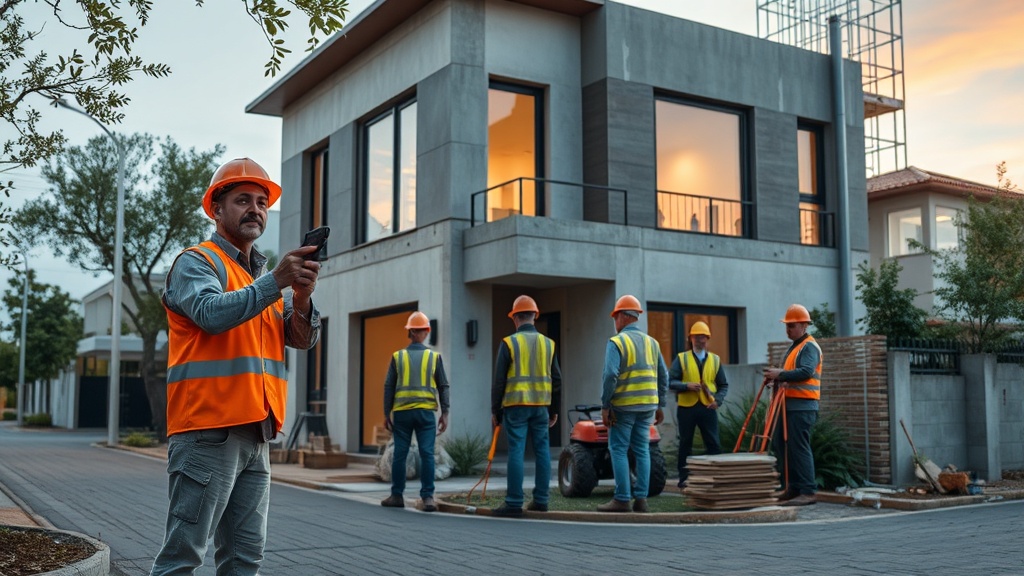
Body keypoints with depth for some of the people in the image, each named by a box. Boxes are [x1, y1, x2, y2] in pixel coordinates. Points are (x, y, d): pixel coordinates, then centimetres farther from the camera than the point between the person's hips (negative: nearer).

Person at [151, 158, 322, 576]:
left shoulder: (267, 276, 20)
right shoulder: (196, 262, -1)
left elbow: (303, 338, 7)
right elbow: (212, 313, -21)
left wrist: (302, 296, -12)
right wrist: (276, 281, -25)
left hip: (255, 434, 8)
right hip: (208, 430, -7)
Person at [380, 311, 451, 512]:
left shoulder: (397, 357, 4)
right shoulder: (434, 357, 4)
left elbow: (389, 387, 3)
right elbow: (443, 387, 1)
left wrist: (386, 413, 7)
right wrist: (445, 413, 4)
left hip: (401, 412, 1)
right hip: (426, 411, -1)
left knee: (400, 454, 7)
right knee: (427, 454, -2)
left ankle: (397, 496, 15)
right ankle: (427, 497, -6)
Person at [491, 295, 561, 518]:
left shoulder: (509, 343, -4)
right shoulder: (548, 343, 8)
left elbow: (499, 380, -4)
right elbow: (556, 380, 10)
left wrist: (495, 411, 3)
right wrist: (554, 410, 18)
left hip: (515, 405, -3)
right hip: (541, 406, 4)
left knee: (516, 452, -3)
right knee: (542, 451, 9)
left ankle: (514, 503, -2)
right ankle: (541, 500, 12)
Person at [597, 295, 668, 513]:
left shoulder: (616, 342, -8)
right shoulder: (651, 342, 11)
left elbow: (610, 376, -17)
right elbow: (663, 376, 12)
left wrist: (605, 406, -11)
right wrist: (660, 405, 17)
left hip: (623, 406, -6)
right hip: (647, 405, 6)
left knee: (619, 450, 0)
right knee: (642, 450, 8)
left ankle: (622, 499, -2)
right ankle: (641, 499, 7)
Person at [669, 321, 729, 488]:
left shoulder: (715, 359, 12)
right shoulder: (681, 358, 4)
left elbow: (723, 385, 15)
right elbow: (670, 382, -2)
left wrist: (718, 400, -3)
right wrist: (686, 385, -18)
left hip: (708, 407, 2)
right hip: (686, 407, -2)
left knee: (713, 444, 0)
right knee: (685, 444, 5)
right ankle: (684, 478, 12)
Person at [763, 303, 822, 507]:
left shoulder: (809, 347, -8)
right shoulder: (795, 347, 23)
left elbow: (806, 372, -23)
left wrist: (780, 374, -25)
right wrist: (777, 377, 10)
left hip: (802, 406, -10)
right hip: (791, 404, 10)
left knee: (799, 447, -10)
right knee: (779, 443, 10)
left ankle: (808, 492, -6)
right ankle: (793, 487, 17)